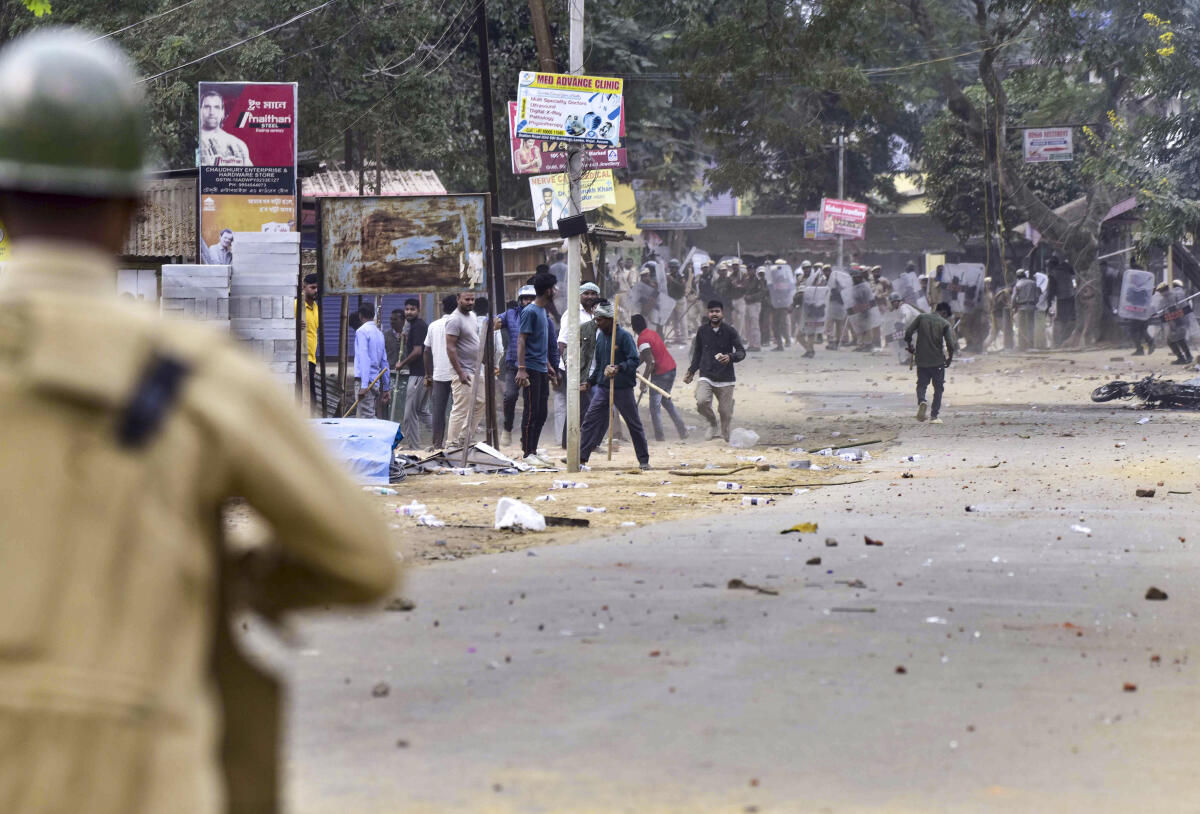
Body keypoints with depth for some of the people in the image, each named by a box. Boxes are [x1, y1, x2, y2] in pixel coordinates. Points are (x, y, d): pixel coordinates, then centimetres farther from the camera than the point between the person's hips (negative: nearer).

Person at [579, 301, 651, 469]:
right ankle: (581, 457, -4)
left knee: (634, 424, 4)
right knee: (590, 420, -4)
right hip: (603, 387, 6)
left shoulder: (624, 336, -11)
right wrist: (590, 382, 20)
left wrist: (619, 368, -31)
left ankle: (644, 460, 13)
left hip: (622, 388, -6)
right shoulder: (600, 336, 11)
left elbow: (635, 361, -17)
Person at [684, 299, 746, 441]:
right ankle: (712, 424, 4)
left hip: (725, 379, -1)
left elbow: (741, 352, -6)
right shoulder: (702, 331, 8)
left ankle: (725, 438, 17)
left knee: (725, 412, -1)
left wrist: (730, 357, -26)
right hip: (706, 377, 1)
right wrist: (691, 371, 17)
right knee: (701, 402, -23)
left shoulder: (730, 332, 0)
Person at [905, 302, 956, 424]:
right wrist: (949, 359, 6)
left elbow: (908, 332, -6)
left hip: (921, 360, 2)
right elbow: (951, 344, -11)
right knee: (938, 388, 10)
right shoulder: (945, 323, -4)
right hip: (938, 361, -2)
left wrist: (910, 347, 11)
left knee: (921, 384, 11)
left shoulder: (921, 318, 2)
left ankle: (921, 401, -21)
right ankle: (934, 415, 5)